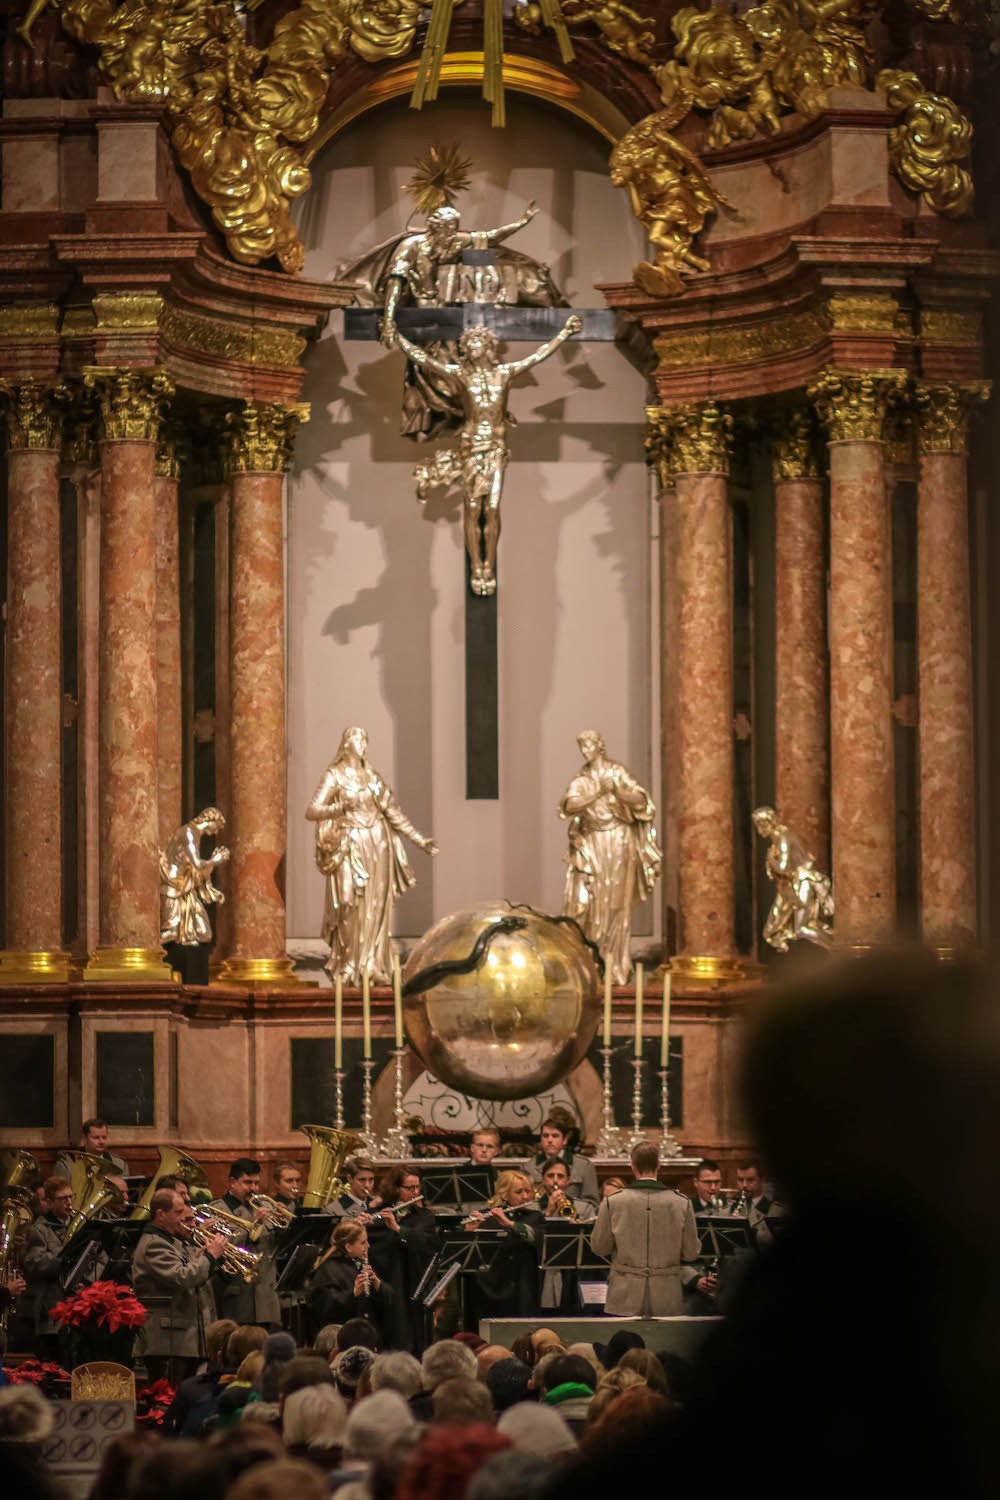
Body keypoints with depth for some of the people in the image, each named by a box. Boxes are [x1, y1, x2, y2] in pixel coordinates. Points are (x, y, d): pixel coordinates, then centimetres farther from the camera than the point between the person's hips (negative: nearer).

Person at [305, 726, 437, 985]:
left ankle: (372, 968, 6)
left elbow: (393, 812, 17)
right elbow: (311, 811, -10)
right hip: (351, 847, -5)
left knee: (376, 909, 2)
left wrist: (419, 839, 14)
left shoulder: (372, 775, 13)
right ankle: (346, 970, -1)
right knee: (351, 908, -10)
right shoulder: (334, 775, -3)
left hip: (378, 846, 5)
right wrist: (341, 808, -27)